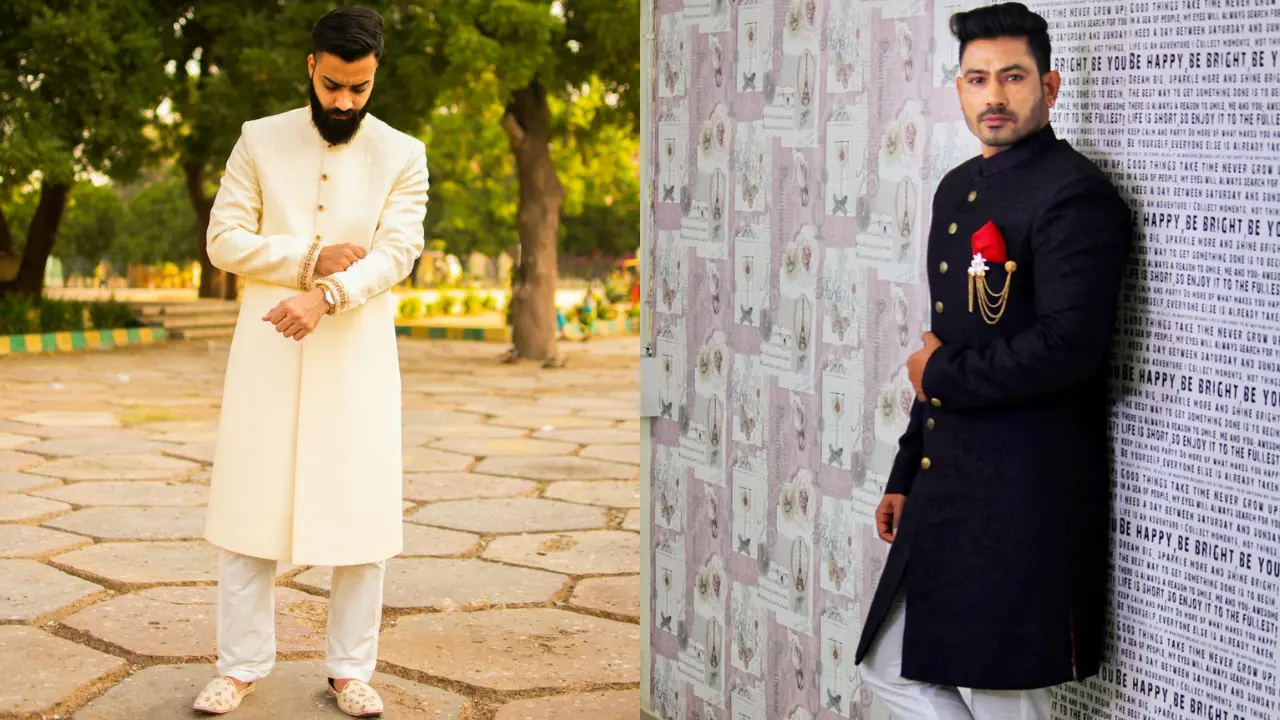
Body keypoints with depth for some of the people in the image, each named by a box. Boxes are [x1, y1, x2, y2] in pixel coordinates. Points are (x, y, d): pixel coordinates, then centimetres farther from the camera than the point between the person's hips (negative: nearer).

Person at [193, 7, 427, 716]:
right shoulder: (259, 141, 4)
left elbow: (397, 253, -10)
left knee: (361, 514, 1)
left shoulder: (402, 156, 2)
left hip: (357, 353, 0)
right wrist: (310, 259, -13)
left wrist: (326, 295, -26)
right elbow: (224, 239, 0)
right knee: (251, 505, 2)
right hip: (268, 349, 1)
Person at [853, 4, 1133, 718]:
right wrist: (906, 477, 20)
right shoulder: (957, 189, 14)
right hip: (948, 492, 9)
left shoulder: (1075, 194, -14)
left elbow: (1068, 346, -25)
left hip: (1024, 500, -9)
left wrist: (939, 376, -11)